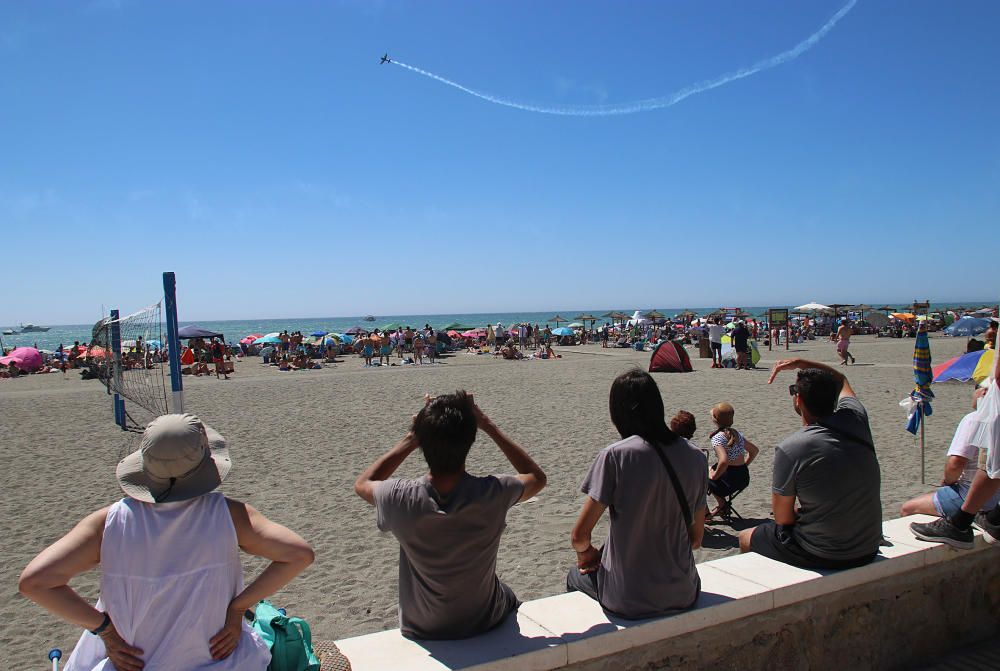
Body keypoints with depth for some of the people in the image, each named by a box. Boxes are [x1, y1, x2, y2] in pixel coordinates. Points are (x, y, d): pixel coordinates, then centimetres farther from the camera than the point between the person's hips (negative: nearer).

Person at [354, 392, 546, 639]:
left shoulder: (401, 499, -27)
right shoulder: (492, 494, -28)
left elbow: (362, 484, -2)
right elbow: (537, 477, -4)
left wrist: (411, 439, -9)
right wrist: (489, 427, -9)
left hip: (422, 631, 1)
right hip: (486, 624, 0)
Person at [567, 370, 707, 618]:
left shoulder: (614, 455, -17)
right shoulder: (696, 457, -3)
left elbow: (579, 537, -15)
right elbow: (696, 538, 5)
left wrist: (586, 553, 6)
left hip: (628, 601, -4)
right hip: (684, 596, 4)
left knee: (576, 577, 28)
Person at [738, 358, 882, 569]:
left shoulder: (789, 449, -22)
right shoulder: (855, 420, -7)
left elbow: (783, 518, -11)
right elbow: (840, 380, 18)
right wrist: (799, 363, 14)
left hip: (821, 556, -6)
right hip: (869, 551, 6)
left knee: (745, 538, 19)